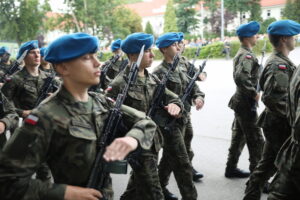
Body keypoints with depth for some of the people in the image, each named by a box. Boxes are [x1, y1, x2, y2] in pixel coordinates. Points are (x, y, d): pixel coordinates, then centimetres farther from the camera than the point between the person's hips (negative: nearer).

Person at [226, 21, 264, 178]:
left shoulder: (241, 54, 13)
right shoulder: (247, 55, -18)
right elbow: (241, 77, -33)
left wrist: (252, 92, 11)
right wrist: (254, 93, -22)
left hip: (240, 102, 10)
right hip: (246, 104, -10)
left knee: (239, 136, 18)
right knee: (256, 141, -4)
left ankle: (231, 169, 29)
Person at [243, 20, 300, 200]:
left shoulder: (281, 62, 12)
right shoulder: (279, 65, -20)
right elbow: (272, 99, -29)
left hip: (276, 124, 10)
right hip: (281, 126, -10)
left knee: (268, 164, 17)